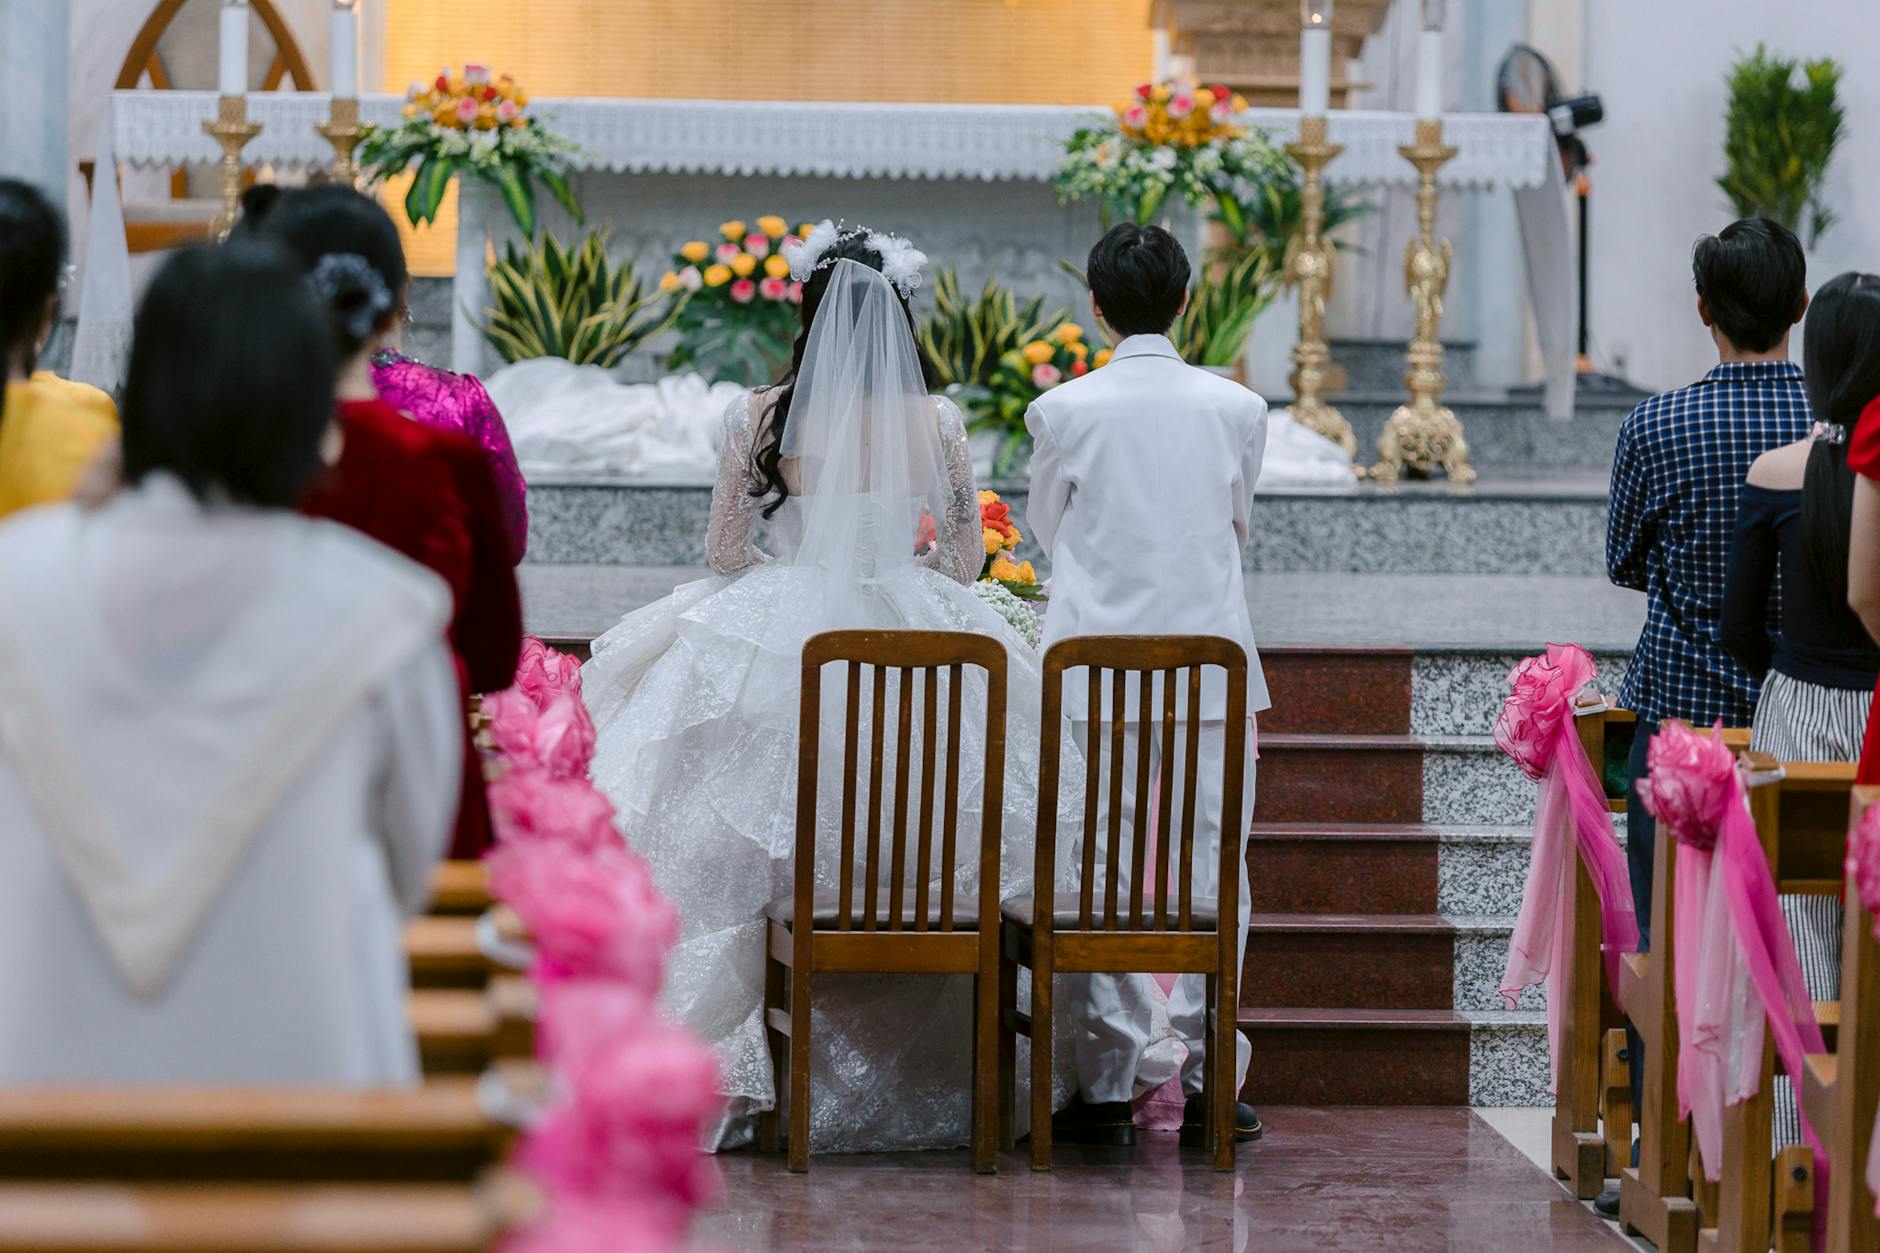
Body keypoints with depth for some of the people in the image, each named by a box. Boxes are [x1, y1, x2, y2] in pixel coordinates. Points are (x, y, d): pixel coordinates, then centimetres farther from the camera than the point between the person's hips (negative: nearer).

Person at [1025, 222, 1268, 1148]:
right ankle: (1209, 1079, 7)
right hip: (1213, 664, 1)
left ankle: (1107, 1084, 5)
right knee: (1210, 865, 6)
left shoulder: (1062, 411, -4)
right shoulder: (1237, 408, 0)